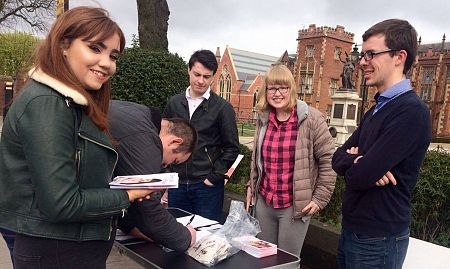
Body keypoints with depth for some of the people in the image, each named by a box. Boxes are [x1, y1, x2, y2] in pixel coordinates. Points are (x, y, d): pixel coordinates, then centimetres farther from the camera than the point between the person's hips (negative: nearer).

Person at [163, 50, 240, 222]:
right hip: (177, 184, 4)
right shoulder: (174, 103, 6)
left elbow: (232, 148, -5)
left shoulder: (223, 108, -5)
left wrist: (214, 177, -10)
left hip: (207, 186, -3)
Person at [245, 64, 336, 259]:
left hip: (296, 205, -5)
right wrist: (251, 185, 16)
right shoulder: (263, 118, 5)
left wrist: (320, 198, -10)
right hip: (263, 202, 5)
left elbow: (328, 160, -9)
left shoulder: (310, 119, -12)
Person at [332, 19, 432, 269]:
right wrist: (358, 161, -17)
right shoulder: (374, 111, 9)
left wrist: (358, 165, -3)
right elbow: (338, 158, 4)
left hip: (378, 240, -8)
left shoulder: (412, 112, -21)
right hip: (351, 230, 8)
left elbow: (359, 176, -26)